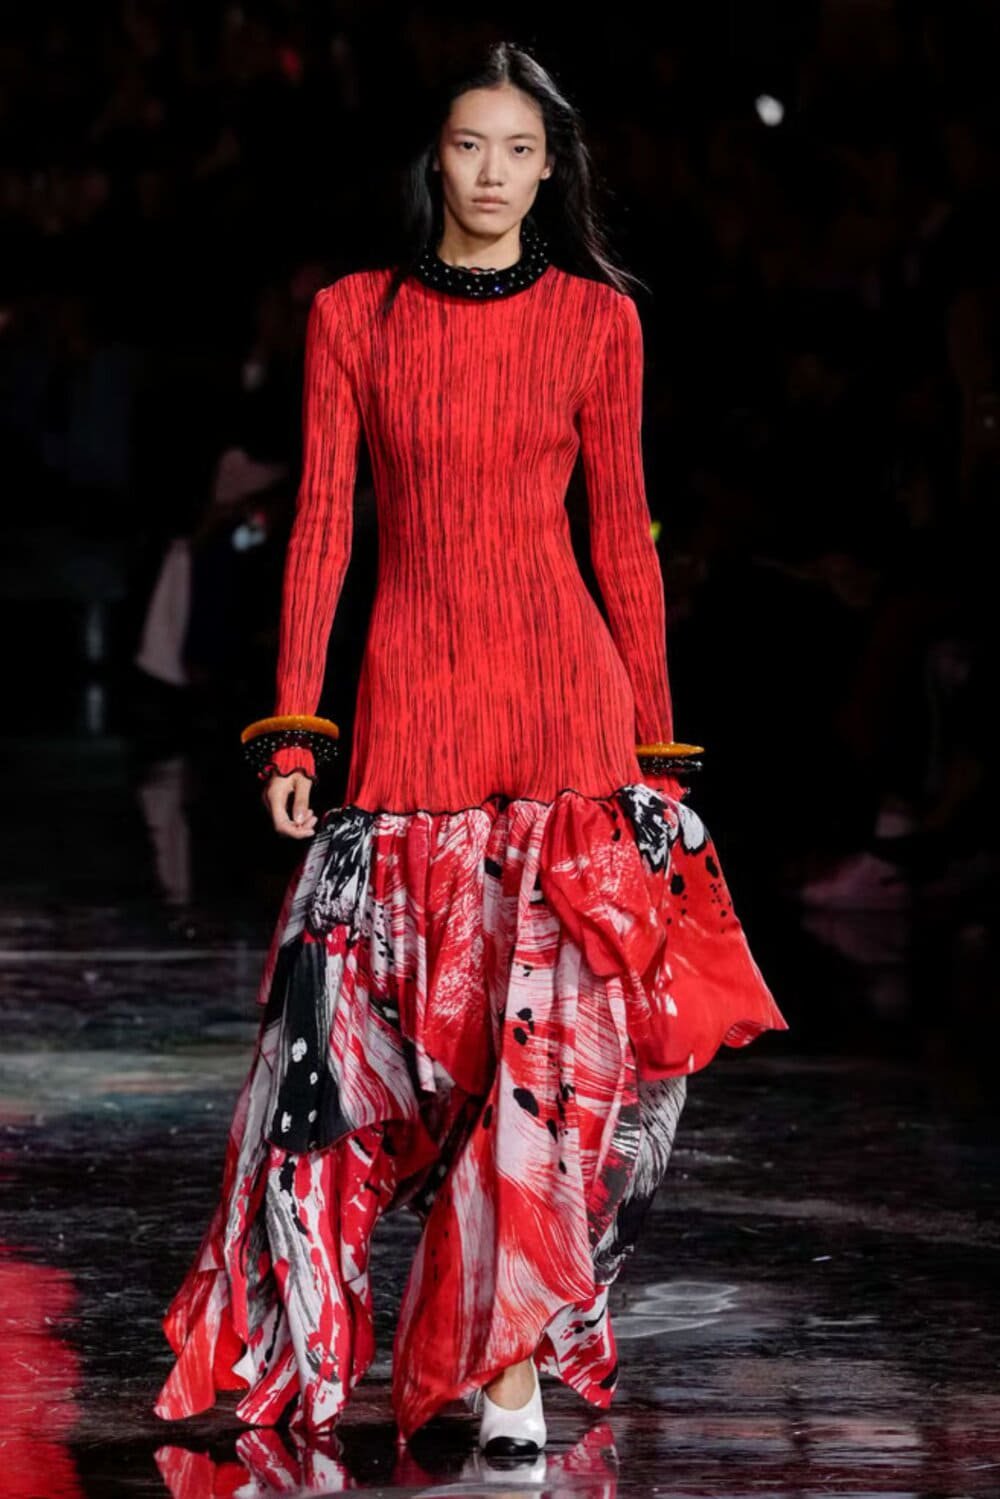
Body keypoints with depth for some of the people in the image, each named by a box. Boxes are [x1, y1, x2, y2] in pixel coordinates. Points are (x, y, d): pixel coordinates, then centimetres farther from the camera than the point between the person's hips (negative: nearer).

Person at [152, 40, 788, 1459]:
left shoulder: (598, 320, 5)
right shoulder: (353, 317, 6)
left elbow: (621, 533, 7)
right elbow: (321, 528, 5)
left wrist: (657, 749, 6)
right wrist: (292, 732, -1)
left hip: (563, 698, -1)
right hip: (410, 701, 1)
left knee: (547, 1040, -8)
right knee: (368, 1025, 1)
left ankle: (513, 1369, -5)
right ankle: (306, 1343, 18)